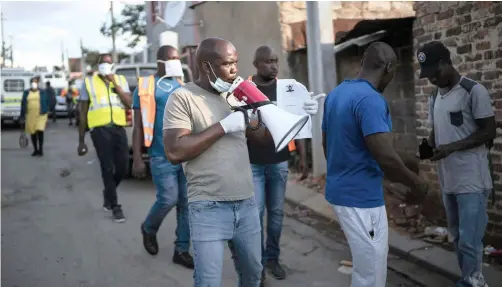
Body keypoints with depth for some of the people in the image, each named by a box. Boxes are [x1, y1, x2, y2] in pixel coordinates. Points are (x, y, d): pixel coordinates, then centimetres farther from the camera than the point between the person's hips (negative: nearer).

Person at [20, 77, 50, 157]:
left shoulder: (42, 92, 6)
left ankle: (41, 149, -3)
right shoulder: (26, 93, 9)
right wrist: (22, 116, 5)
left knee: (40, 131, -14)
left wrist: (45, 111, 2)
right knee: (32, 132, 7)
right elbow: (23, 104, 8)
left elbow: (48, 102, 9)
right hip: (30, 115, 3)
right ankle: (35, 150, 19)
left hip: (40, 115, -2)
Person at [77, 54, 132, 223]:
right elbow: (83, 113, 8)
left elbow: (129, 104, -1)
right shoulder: (89, 83, 7)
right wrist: (81, 141, 5)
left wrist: (115, 83, -8)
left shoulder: (121, 80, 13)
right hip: (100, 130, -3)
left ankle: (108, 192, 33)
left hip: (119, 128, 3)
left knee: (122, 169, 4)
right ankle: (115, 207, 5)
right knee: (107, 169, -5)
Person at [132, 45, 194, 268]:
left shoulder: (183, 87, 13)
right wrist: (137, 160, -8)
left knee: (187, 203, 4)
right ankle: (149, 229, 25)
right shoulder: (146, 87, -1)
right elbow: (138, 126, -2)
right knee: (168, 200, -6)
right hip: (162, 156, -5)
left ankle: (181, 250, 15)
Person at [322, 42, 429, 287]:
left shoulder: (336, 94, 8)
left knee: (365, 267, 23)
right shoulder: (370, 99, -20)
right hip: (361, 196, -9)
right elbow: (385, 157, -25)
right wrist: (416, 183, -9)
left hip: (340, 189, 9)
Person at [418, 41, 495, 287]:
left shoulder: (474, 91, -10)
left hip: (471, 181, -7)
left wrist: (452, 147, -20)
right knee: (458, 237, 14)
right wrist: (429, 146, -3)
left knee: (469, 240, -5)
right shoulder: (435, 96, 12)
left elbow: (489, 131, -10)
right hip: (447, 180, 7)